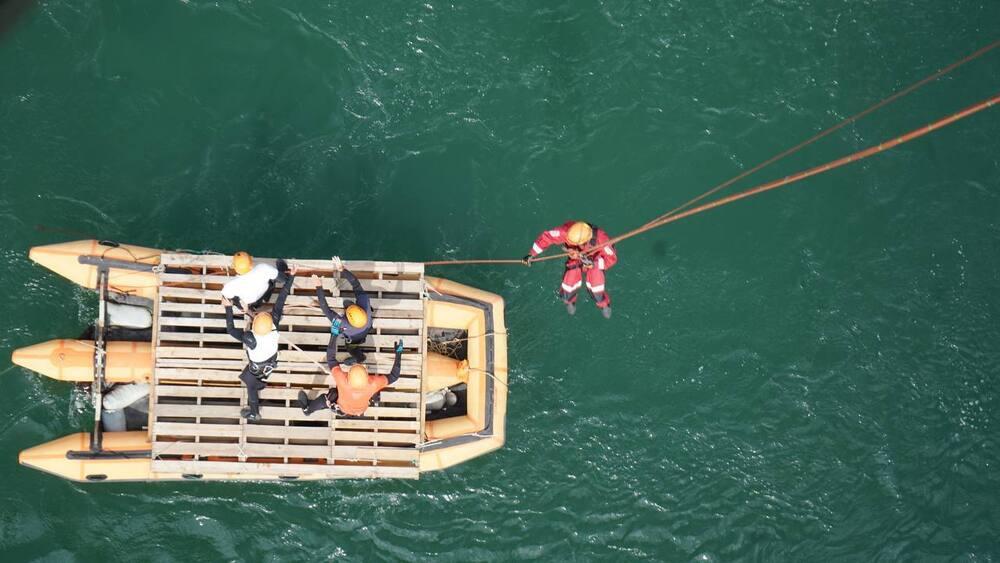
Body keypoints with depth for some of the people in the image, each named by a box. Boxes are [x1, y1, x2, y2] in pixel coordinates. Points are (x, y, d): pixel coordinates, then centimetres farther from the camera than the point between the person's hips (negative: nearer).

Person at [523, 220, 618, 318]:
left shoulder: (600, 238, -42)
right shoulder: (567, 230, -40)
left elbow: (611, 258, -29)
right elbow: (546, 237, -24)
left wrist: (592, 263, -44)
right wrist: (531, 255, -20)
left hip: (594, 261, -1)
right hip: (575, 259, 1)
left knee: (596, 290, -5)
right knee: (570, 287, -2)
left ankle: (604, 304, 33)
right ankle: (570, 301, 38)